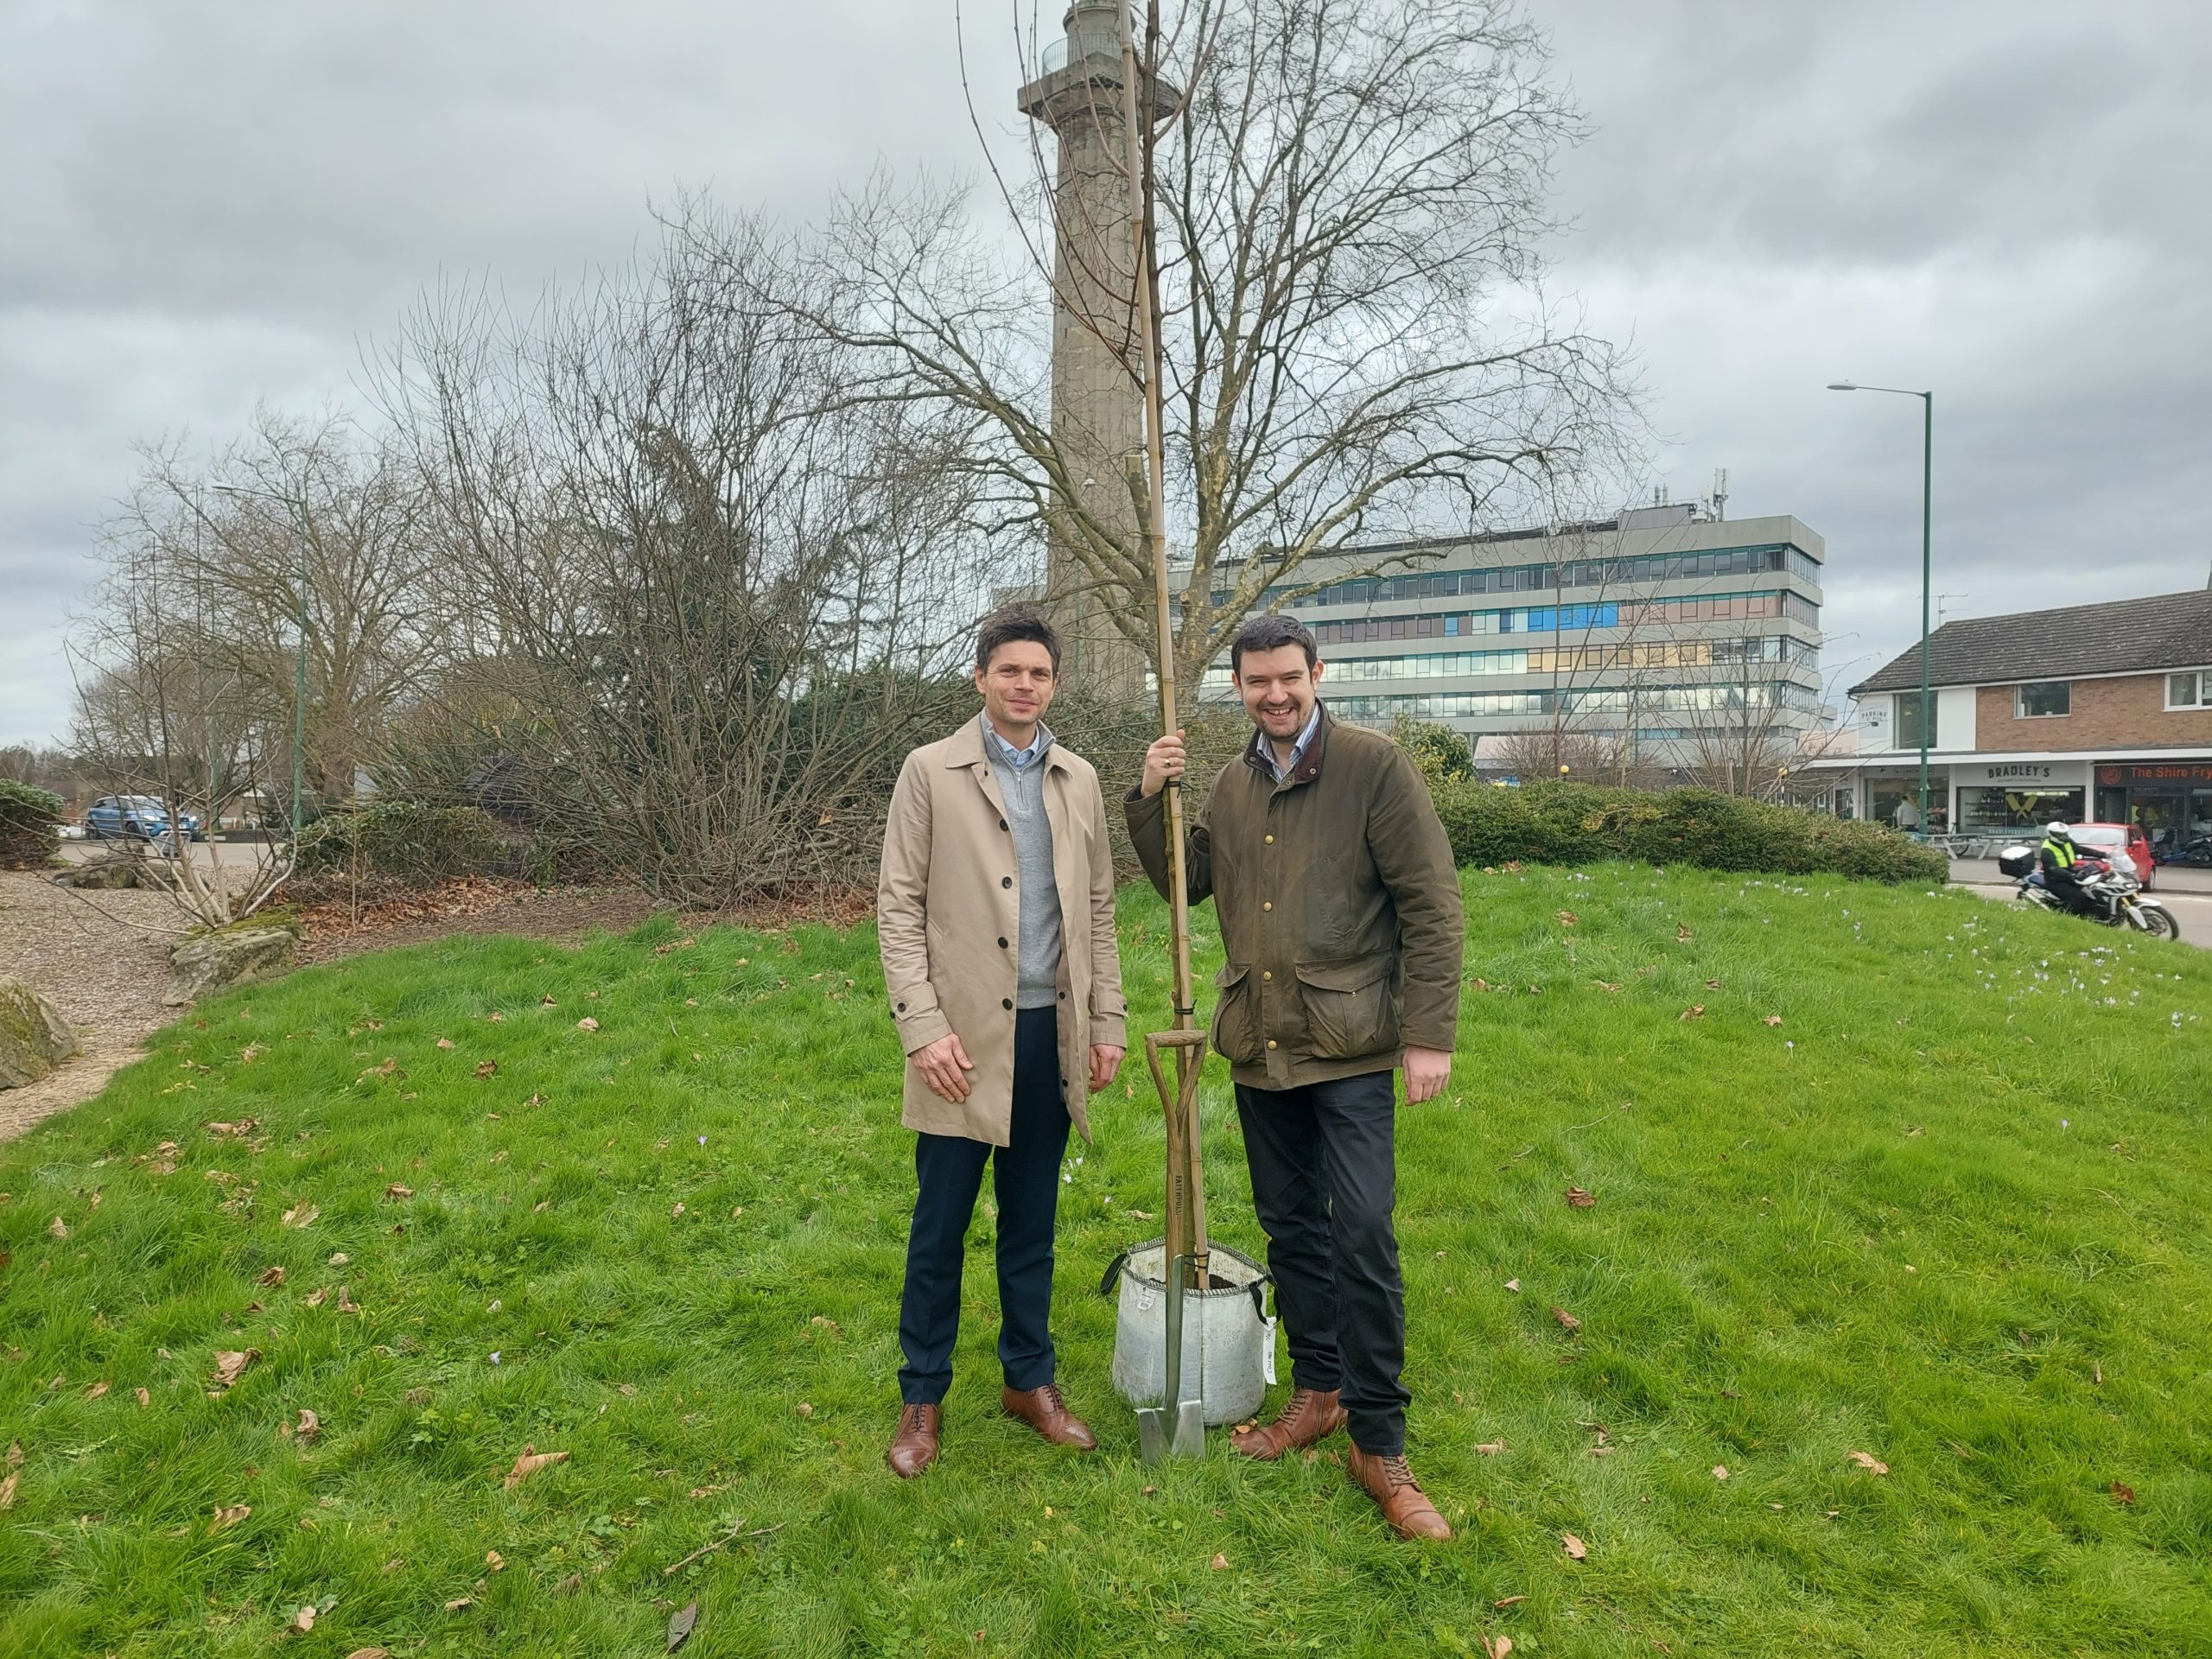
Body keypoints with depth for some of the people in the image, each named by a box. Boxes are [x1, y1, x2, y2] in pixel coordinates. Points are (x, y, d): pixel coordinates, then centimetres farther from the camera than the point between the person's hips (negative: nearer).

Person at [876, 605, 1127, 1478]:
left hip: (1051, 1033, 4)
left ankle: (1029, 1380, 30)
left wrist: (1106, 1022, 8)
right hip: (965, 1035, -3)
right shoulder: (931, 771, -2)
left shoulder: (1079, 780, 10)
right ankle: (922, 1397, 22)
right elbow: (898, 906, -5)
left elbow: (1098, 910, 13)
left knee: (1032, 1222, 15)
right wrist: (923, 1028, -12)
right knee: (940, 1226, 6)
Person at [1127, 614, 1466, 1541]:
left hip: (1347, 1048, -6)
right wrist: (1151, 799, 0)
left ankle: (1379, 1445, 7)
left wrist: (1429, 1035, -15)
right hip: (1259, 1045, 6)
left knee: (1362, 1237, -7)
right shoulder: (1232, 785, 10)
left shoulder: (1375, 768, -8)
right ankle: (1319, 1393, 33)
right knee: (1291, 1227, 16)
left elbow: (1432, 907, -10)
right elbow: (1184, 881, 17)